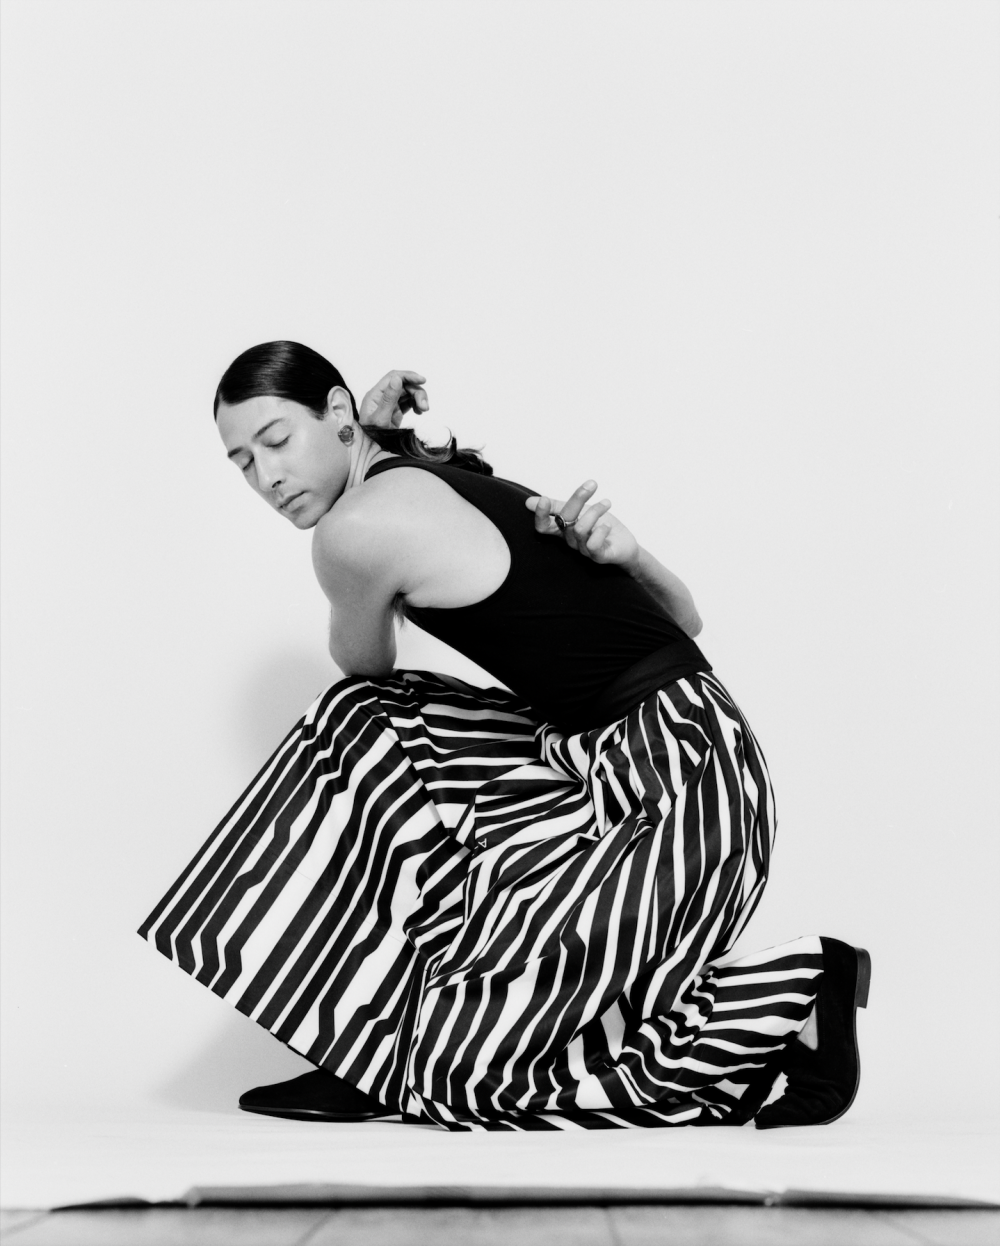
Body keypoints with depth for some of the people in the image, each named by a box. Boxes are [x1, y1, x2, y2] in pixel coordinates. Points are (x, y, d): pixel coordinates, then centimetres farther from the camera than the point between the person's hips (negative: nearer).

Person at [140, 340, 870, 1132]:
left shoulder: (357, 529, -10)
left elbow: (363, 664, 14)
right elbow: (684, 619, 17)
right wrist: (623, 553, -3)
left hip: (678, 786, -10)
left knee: (463, 1068, 0)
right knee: (371, 730, 16)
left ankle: (797, 988, 2)